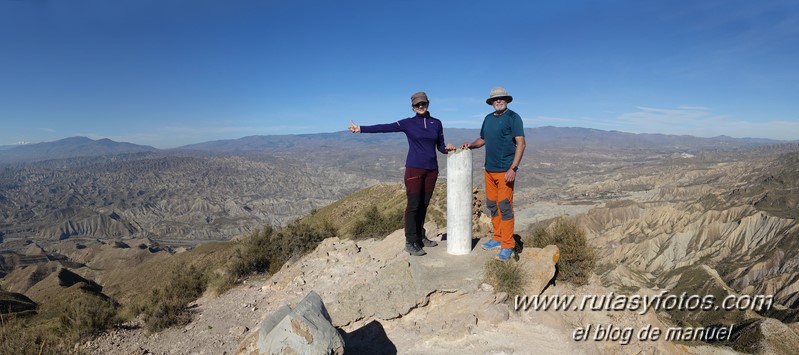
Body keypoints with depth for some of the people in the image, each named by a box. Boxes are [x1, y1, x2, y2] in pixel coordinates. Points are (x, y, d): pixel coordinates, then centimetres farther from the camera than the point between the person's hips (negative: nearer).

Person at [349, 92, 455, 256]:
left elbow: (440, 147, 13)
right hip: (414, 169, -4)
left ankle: (420, 236, 22)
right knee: (413, 205, -5)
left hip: (432, 169, 4)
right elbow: (385, 128, -9)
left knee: (423, 205, 10)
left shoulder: (436, 123, 10)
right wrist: (361, 129, -17)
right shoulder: (408, 123, -1)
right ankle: (410, 242, 1)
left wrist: (448, 148, -10)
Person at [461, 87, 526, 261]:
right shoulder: (488, 118, 14)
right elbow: (482, 139, 25)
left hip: (505, 171, -7)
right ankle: (498, 238, 24)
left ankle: (507, 246, 0)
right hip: (489, 169, 7)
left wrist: (513, 168, -20)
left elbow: (521, 144, -12)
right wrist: (471, 145, 3)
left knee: (504, 206, -7)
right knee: (492, 205, 12)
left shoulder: (513, 117, -6)